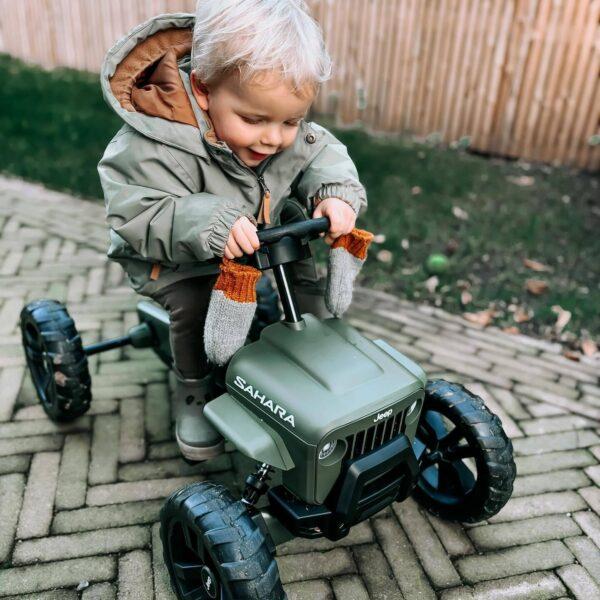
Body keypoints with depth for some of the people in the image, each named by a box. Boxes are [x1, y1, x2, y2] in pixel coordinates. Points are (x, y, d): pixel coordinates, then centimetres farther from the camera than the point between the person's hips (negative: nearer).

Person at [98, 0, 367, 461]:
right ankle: (193, 389, 2)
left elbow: (324, 156, -7)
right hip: (173, 256, -4)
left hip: (265, 235, 5)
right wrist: (208, 225, -51)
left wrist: (336, 193, -31)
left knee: (303, 273, -5)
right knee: (193, 300, -27)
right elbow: (136, 215, -35)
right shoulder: (157, 146, -35)